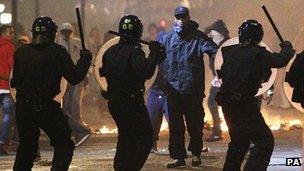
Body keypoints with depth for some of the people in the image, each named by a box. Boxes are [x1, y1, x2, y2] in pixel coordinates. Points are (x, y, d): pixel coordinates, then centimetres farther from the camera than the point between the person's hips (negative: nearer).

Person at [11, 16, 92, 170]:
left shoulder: (21, 52, 3)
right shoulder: (57, 52, -9)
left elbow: (15, 82, 9)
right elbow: (74, 78, -9)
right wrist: (85, 59, 5)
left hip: (23, 107, 5)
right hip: (47, 108, -5)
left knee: (26, 146, 19)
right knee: (64, 145, 5)